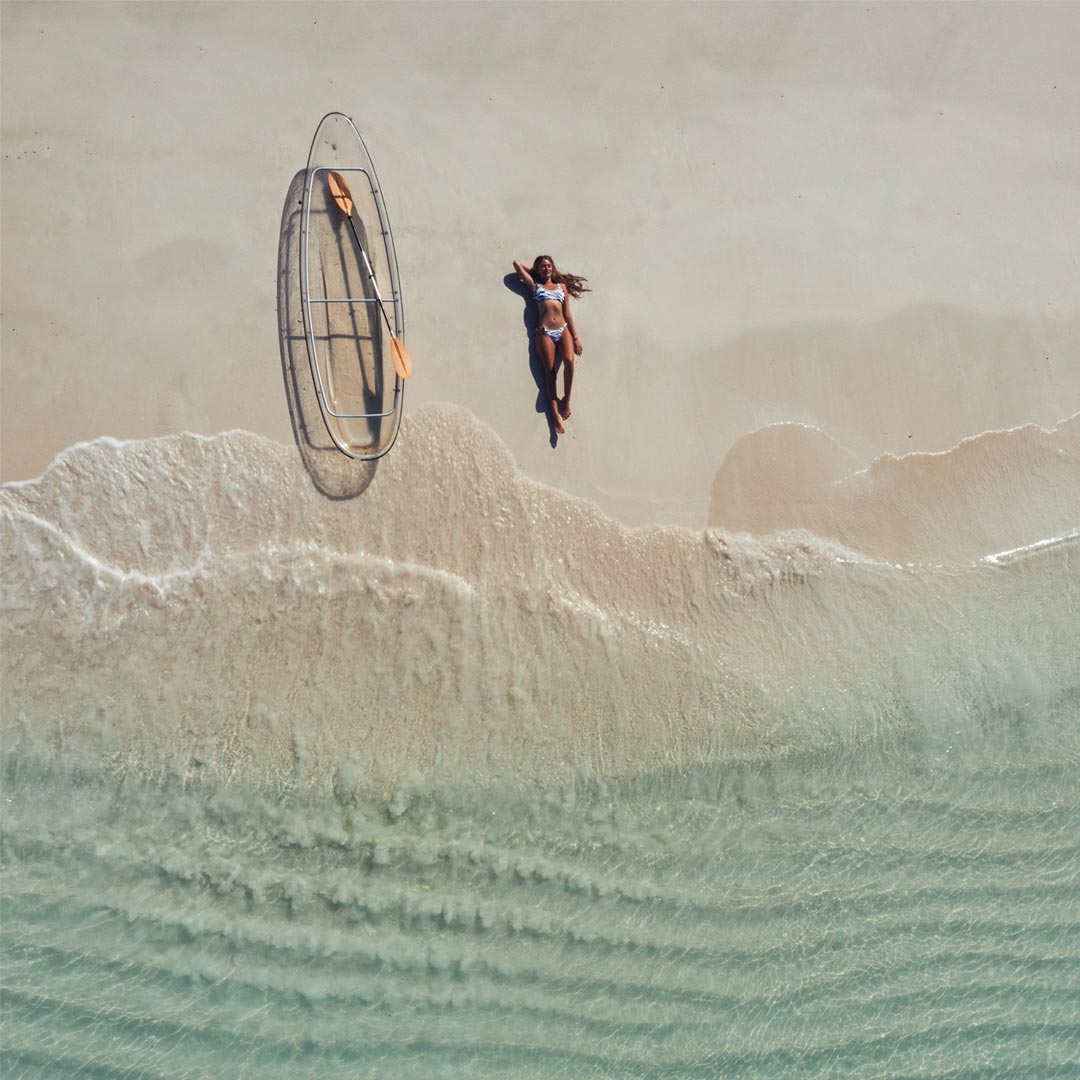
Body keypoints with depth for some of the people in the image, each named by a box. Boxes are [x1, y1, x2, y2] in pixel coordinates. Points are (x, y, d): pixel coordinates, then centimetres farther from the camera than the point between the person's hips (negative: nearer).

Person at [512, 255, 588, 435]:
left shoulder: (562, 286, 21)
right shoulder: (535, 286, 16)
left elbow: (567, 313, 16)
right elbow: (517, 263, 16)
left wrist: (575, 337, 9)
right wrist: (533, 271, 30)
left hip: (563, 330, 1)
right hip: (545, 332, -1)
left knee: (569, 361, -26)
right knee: (550, 372, -10)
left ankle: (566, 399, -9)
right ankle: (556, 415, -12)